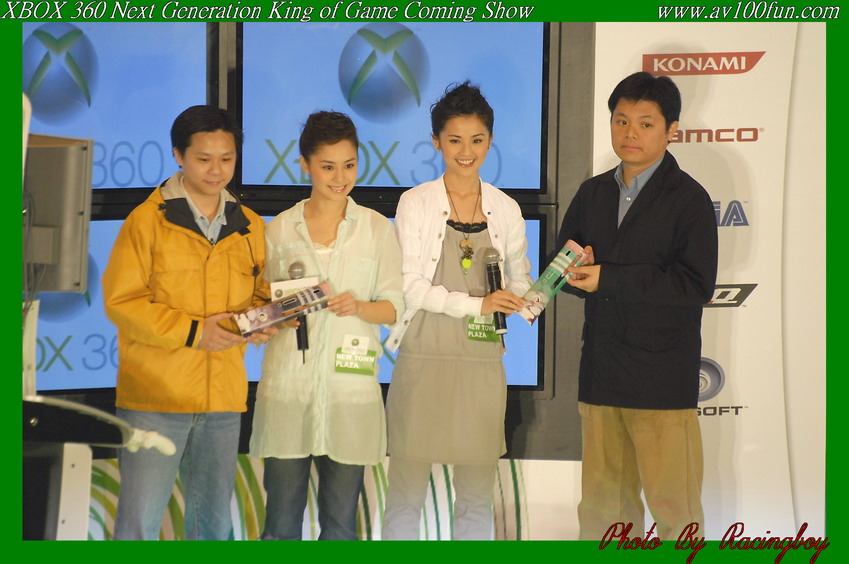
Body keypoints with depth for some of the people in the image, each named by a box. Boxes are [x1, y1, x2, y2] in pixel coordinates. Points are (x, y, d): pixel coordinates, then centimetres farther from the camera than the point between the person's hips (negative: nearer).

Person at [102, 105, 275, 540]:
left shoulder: (250, 227, 11)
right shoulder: (148, 220, -4)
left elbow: (262, 293, 18)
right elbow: (120, 302, -8)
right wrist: (192, 332, -17)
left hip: (223, 399, 5)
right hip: (154, 396, -5)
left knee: (214, 521, 13)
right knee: (139, 523, -6)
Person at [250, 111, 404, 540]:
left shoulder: (377, 228, 7)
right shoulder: (279, 230, 8)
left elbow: (394, 307, 5)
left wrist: (360, 307, -15)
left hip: (350, 387, 0)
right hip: (287, 383, 0)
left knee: (340, 522, 4)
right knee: (281, 522, 2)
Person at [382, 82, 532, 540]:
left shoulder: (506, 209, 10)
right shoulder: (416, 203, 1)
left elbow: (519, 282, 13)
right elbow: (409, 286, -5)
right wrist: (475, 303, -15)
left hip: (482, 362, 3)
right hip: (425, 357, -3)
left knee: (477, 493, 6)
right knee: (407, 489, -2)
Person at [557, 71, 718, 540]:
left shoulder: (688, 198, -4)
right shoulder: (593, 193, 15)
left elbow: (696, 285, -14)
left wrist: (607, 278, -16)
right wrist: (575, 269, -8)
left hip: (662, 378, -6)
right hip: (600, 373, 6)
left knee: (673, 506, -5)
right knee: (601, 505, 9)